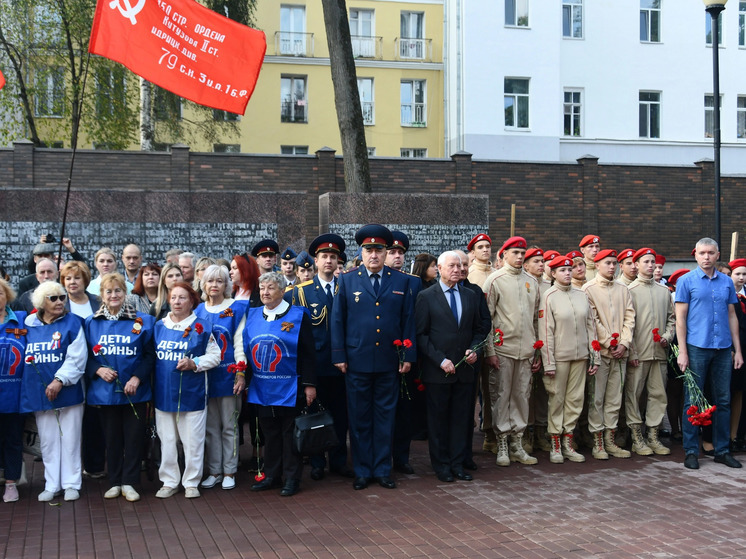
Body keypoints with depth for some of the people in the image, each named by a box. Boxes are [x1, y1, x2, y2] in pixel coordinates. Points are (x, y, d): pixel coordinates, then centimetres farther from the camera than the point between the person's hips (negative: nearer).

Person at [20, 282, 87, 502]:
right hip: (39, 393, 3)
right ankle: (51, 485, 19)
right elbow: (24, 355, 13)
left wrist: (60, 380, -19)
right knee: (47, 441, 10)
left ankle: (71, 484, 13)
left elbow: (77, 358, -10)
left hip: (68, 392, -3)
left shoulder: (72, 323, -2)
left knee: (69, 440, 3)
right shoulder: (29, 324, 7)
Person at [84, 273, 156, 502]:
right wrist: (98, 370, -12)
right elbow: (85, 357, 7)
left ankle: (129, 483, 12)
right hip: (104, 390, 2)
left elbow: (150, 355, -1)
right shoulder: (91, 323, 7)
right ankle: (114, 482, 20)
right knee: (111, 437, 9)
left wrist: (137, 377, -13)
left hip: (134, 391, -1)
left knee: (133, 437, 2)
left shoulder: (142, 321, 1)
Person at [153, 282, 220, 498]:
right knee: (167, 440, 9)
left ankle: (191, 483, 14)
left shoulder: (202, 327, -1)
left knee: (193, 440, 2)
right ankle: (169, 482, 20)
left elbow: (215, 355, 1)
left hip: (192, 393, -3)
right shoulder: (159, 326, 9)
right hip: (163, 393, 3)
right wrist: (150, 387, 6)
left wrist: (194, 363, -15)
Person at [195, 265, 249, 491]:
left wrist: (241, 374, -11)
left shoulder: (236, 308, -2)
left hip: (228, 375, -3)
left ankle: (229, 472, 11)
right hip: (205, 375, 3)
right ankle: (214, 471, 16)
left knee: (229, 426, 3)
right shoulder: (199, 311, 8)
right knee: (210, 427, 8)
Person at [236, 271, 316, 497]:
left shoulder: (298, 316, -5)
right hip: (261, 389, 4)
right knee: (270, 433, 12)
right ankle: (272, 476, 23)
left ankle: (292, 478, 14)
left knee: (290, 434, 4)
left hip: (290, 389, -4)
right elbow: (243, 347, 12)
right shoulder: (252, 315, 7)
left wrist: (309, 384, -9)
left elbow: (307, 353, -6)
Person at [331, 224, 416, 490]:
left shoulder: (401, 282, 6)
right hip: (357, 362, -1)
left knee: (385, 417, 8)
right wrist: (339, 356, -2)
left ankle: (382, 469, 19)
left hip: (389, 362, 1)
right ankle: (362, 471, 17)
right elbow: (337, 320, 3)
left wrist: (408, 356, 2)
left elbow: (408, 321, 7)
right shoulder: (347, 281, 3)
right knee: (359, 418, 6)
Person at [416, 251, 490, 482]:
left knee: (460, 418, 8)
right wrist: (440, 360, -13)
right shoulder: (426, 297, -3)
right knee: (438, 419, 4)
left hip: (464, 368, 4)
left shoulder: (471, 296, 10)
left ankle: (457, 464, 17)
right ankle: (441, 465, 15)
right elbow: (421, 334, -6)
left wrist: (475, 349, -3)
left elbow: (480, 328, 16)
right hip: (436, 370, -4)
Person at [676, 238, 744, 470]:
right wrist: (682, 352, -9)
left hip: (723, 349, 4)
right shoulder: (686, 281, 0)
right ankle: (691, 451, 9)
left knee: (723, 401, 8)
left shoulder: (727, 282, 11)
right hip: (697, 347, -3)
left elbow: (732, 316, 13)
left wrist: (737, 350, 8)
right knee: (693, 401, 1)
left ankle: (722, 450, 17)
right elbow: (680, 318, -3)